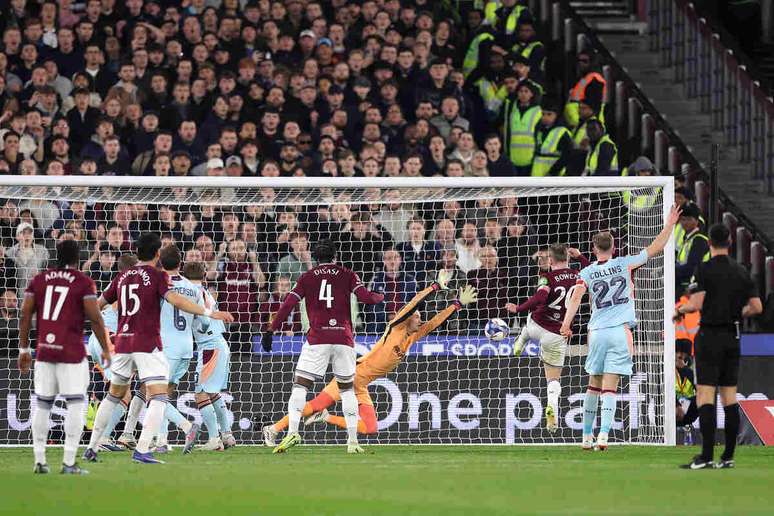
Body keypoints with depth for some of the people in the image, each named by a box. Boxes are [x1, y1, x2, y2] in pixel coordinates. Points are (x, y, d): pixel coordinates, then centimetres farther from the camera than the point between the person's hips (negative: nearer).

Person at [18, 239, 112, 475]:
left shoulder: (39, 280, 9)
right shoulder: (83, 282, -3)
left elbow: (25, 315, 7)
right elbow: (95, 318, -7)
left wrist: (23, 349, 13)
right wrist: (105, 349, 2)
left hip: (44, 350, 4)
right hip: (71, 350, -4)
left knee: (43, 405, 11)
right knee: (76, 404, -1)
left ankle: (39, 460, 9)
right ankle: (69, 462, -8)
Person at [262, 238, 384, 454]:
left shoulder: (307, 278, 7)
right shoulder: (347, 275, 8)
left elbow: (287, 305, 1)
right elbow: (366, 297, -2)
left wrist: (271, 330, 4)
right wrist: (381, 297, 20)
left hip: (317, 339, -1)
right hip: (344, 338, 1)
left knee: (300, 386, -1)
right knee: (347, 389, 13)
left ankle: (292, 431, -21)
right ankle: (353, 441, 8)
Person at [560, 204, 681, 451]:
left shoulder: (587, 272, 5)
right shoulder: (624, 264, 4)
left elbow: (576, 296, -10)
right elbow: (655, 248, 8)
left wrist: (566, 324, -16)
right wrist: (670, 225, 17)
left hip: (597, 332, 1)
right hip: (620, 332, -1)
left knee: (594, 386, 13)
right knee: (610, 388, -5)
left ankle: (587, 435, 18)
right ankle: (604, 433, -18)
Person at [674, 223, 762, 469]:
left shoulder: (704, 269, -9)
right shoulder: (741, 272, 7)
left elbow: (696, 304, -18)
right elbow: (757, 307, 7)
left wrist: (679, 311, 2)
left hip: (710, 336, -5)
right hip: (733, 336, 6)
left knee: (705, 396, -8)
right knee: (729, 396, 8)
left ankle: (706, 455, -16)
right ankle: (728, 456, 7)